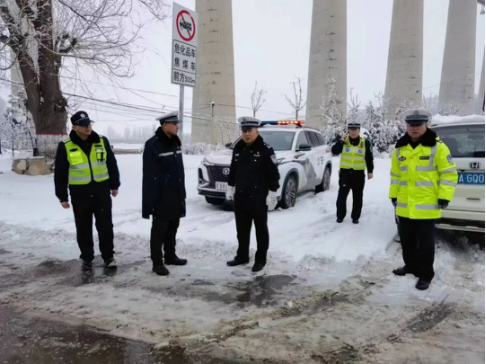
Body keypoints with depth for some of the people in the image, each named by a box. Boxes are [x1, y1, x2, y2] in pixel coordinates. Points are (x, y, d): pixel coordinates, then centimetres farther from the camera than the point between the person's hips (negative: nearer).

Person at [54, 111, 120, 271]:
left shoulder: (102, 141, 0)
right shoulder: (65, 146, -6)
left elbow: (112, 165, 9)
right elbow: (60, 174, 0)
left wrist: (114, 185, 11)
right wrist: (62, 196, 0)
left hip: (102, 190, 1)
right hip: (79, 194, -1)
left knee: (105, 225, 5)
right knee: (84, 228, 9)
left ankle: (108, 256, 19)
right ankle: (87, 257, 25)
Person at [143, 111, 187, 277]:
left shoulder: (176, 143, 10)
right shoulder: (153, 145, -15)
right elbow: (149, 175, -18)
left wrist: (182, 192, 15)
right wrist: (150, 199, -20)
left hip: (176, 195, 8)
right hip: (161, 196, -8)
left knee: (172, 228, 18)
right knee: (159, 230, 1)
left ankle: (170, 256, 32)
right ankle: (157, 263, 11)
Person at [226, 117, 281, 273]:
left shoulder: (265, 149, -12)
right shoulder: (238, 148, 7)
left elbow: (274, 174, -12)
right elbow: (233, 169, 18)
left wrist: (272, 194, -14)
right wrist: (230, 188, 17)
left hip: (259, 198, -6)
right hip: (240, 197, 6)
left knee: (261, 229, 7)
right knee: (242, 229, 16)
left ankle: (261, 259, 19)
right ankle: (242, 256, 30)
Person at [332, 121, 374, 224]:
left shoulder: (365, 143, 0)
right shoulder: (343, 141, 1)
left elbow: (369, 158, 5)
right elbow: (334, 151, -10)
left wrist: (370, 171, 2)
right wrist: (341, 142, -21)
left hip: (359, 173, 0)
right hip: (345, 172, 0)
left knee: (357, 197, 7)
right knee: (342, 195, 3)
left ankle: (355, 217, 19)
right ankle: (340, 216, 15)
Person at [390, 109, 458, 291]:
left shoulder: (437, 147, -8)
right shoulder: (400, 148, 8)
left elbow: (449, 173, -8)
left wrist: (444, 197, -13)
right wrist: (394, 195, 14)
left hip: (427, 205, -5)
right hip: (405, 206, 6)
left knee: (425, 242, 3)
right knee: (407, 239, 17)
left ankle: (425, 274, 16)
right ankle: (411, 266, 35)